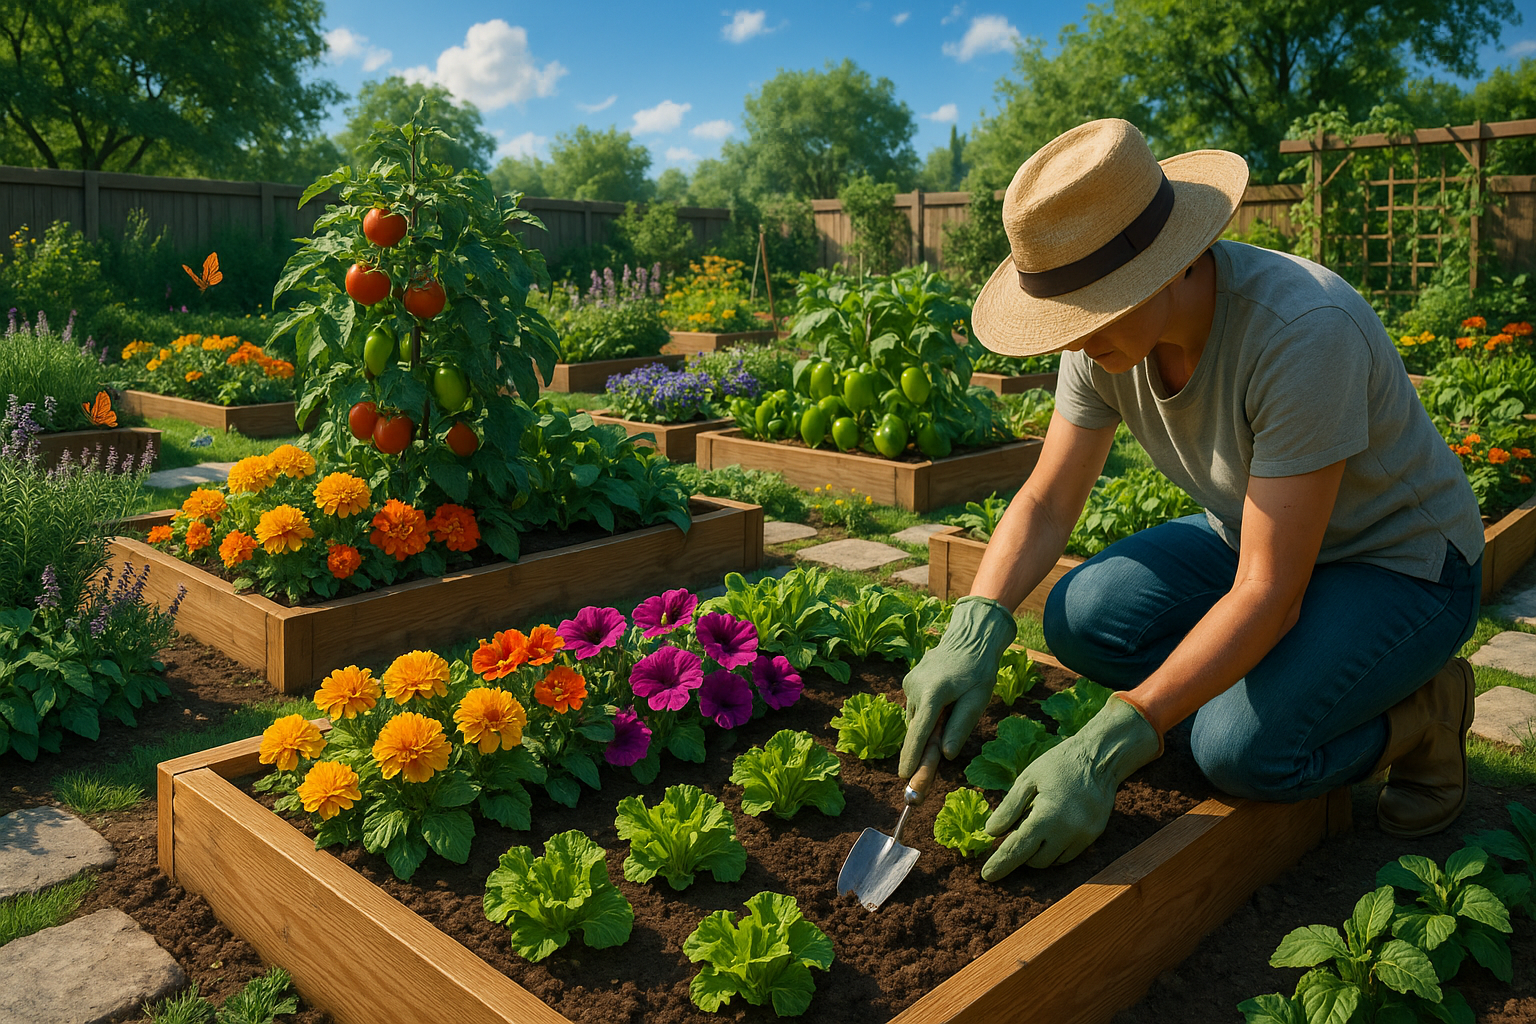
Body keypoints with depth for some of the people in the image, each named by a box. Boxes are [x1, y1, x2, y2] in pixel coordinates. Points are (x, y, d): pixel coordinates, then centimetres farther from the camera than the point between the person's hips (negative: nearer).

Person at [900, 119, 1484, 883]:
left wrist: (1105, 750, -40)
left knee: (1240, 749, -28)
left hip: (1404, 561, -6)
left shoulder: (1304, 333, -36)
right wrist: (974, 631, -28)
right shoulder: (1108, 330, -15)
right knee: (1081, 616, -19)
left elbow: (1268, 596, -35)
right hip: (1256, 535, 6)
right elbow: (1045, 503, -9)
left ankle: (1419, 713, 3)